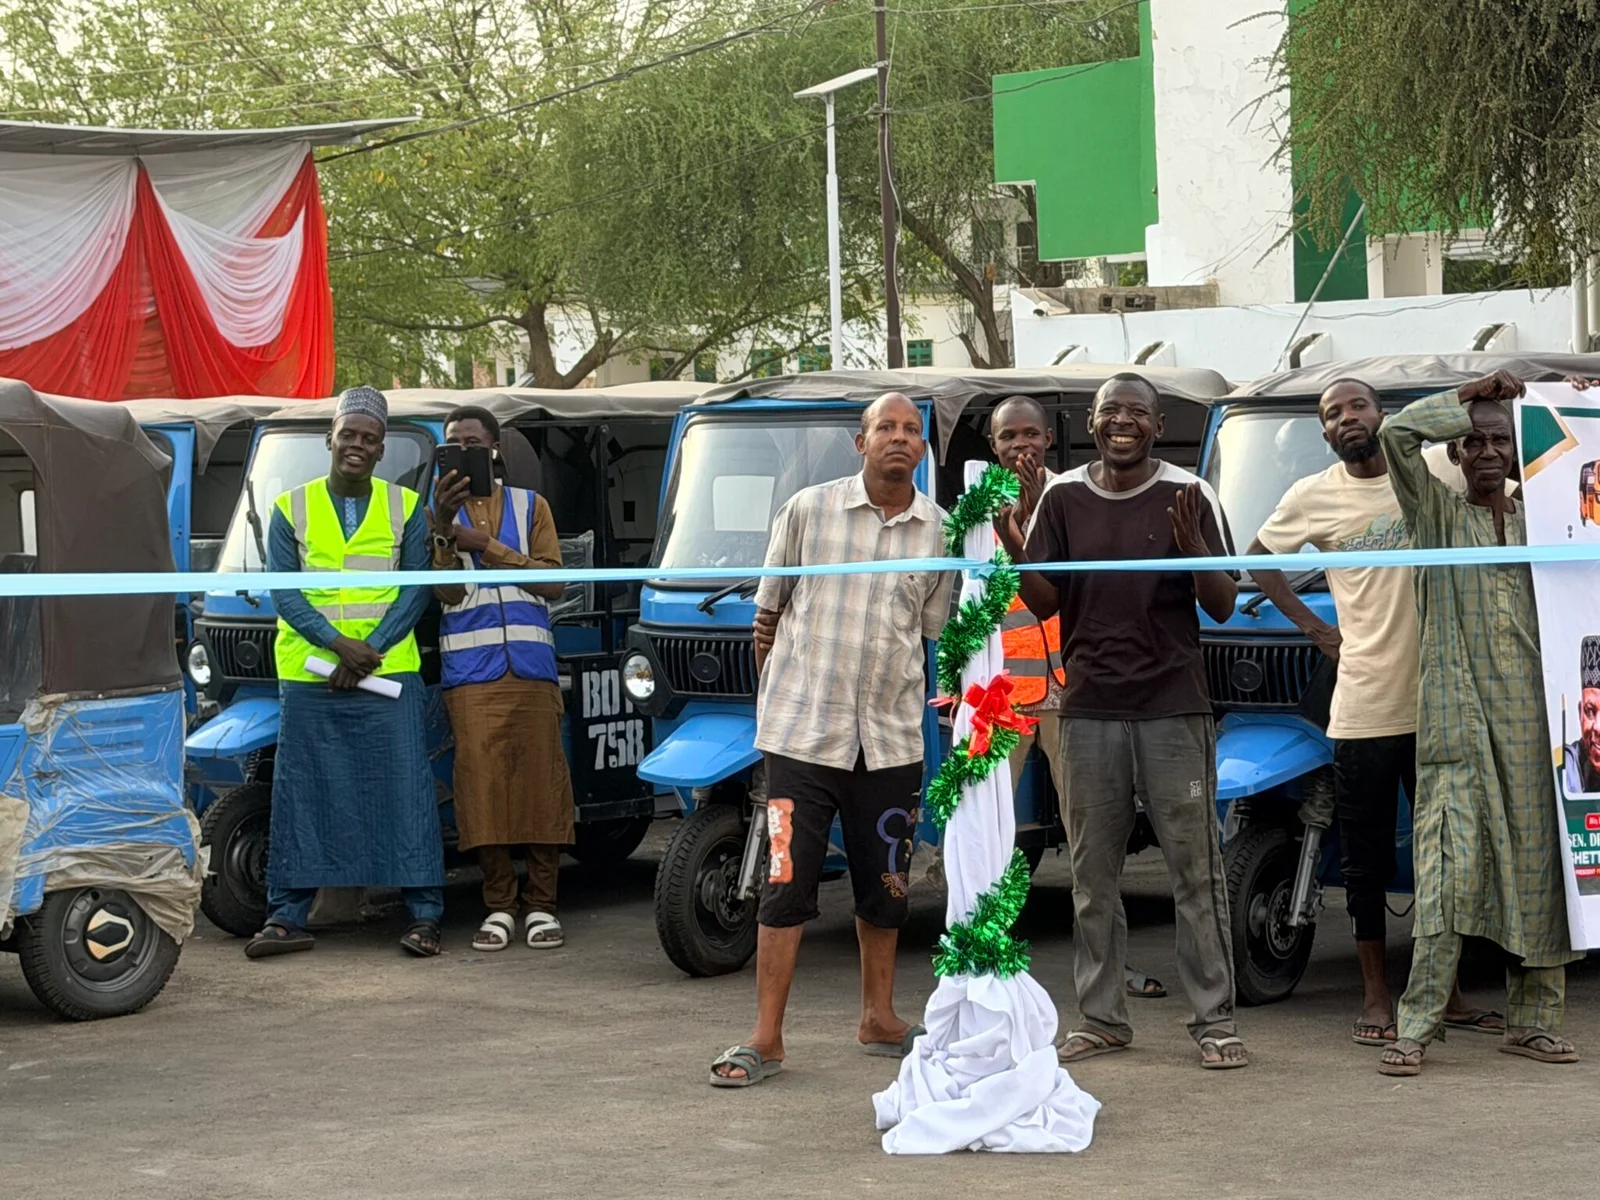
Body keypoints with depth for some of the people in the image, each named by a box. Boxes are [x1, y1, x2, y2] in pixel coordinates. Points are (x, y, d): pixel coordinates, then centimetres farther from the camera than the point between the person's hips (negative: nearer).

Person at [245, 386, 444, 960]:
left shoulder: (406, 508, 7)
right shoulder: (292, 508, 6)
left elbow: (416, 590, 1)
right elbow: (283, 591, 0)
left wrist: (369, 651, -11)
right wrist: (338, 643, -14)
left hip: (389, 675, 0)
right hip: (309, 678, 1)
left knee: (406, 791, -3)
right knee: (301, 794, 2)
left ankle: (424, 915, 2)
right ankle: (288, 917, 8)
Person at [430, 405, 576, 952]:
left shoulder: (529, 505, 14)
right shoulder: (440, 513, 11)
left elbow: (552, 583, 0)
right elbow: (447, 593, -3)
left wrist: (485, 544, -7)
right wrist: (444, 528, -16)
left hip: (531, 666, 0)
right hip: (470, 670, 0)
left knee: (540, 777, -3)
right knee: (481, 781, -5)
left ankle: (542, 904, 4)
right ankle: (499, 905, 3)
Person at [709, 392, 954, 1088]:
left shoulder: (939, 529, 4)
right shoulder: (810, 510, -1)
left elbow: (931, 629, 14)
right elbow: (768, 611, 7)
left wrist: (909, 704, 9)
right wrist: (777, 697, 6)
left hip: (891, 737, 3)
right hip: (803, 731, -3)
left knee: (884, 885, 12)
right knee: (786, 883, -5)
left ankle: (879, 1019, 28)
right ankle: (765, 1039, 0)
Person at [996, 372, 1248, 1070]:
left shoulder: (1187, 496, -2)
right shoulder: (1063, 498, 6)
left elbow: (1223, 607, -2)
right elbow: (1046, 604, 8)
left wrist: (1194, 550, -20)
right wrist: (1017, 554, -11)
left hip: (1174, 707, -3)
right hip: (1090, 710, 3)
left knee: (1196, 871, -2)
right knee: (1092, 875, 9)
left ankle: (1215, 1022, 2)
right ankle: (1101, 1018, 17)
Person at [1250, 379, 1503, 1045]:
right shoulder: (1312, 497, 2)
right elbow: (1258, 559, 15)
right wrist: (1312, 627, 8)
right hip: (1362, 709, -1)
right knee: (1367, 859, 4)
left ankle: (1449, 994, 19)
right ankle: (1376, 996, 13)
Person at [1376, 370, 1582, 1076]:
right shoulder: (1437, 513, 8)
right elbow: (1397, 433, -5)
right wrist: (1468, 399, 4)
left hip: (1531, 715, 4)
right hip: (1459, 716, -4)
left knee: (1538, 866, 3)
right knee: (1450, 871, -11)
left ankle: (1532, 1021, 11)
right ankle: (1415, 1026, -10)